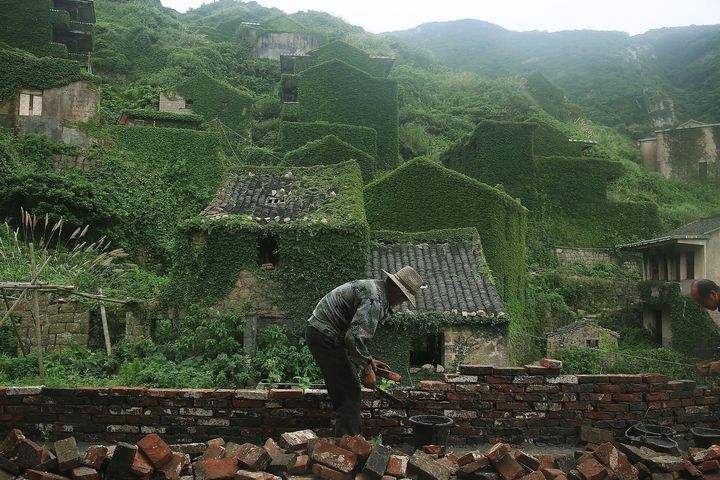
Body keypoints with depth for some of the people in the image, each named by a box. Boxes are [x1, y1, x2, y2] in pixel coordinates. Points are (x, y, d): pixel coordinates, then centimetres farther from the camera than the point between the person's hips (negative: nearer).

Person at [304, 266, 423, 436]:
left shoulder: (373, 288, 14)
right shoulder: (375, 301, -20)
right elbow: (355, 337, -29)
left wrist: (368, 360, 20)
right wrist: (366, 369, -17)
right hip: (326, 337, -11)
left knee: (344, 393, 16)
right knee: (350, 393, -7)